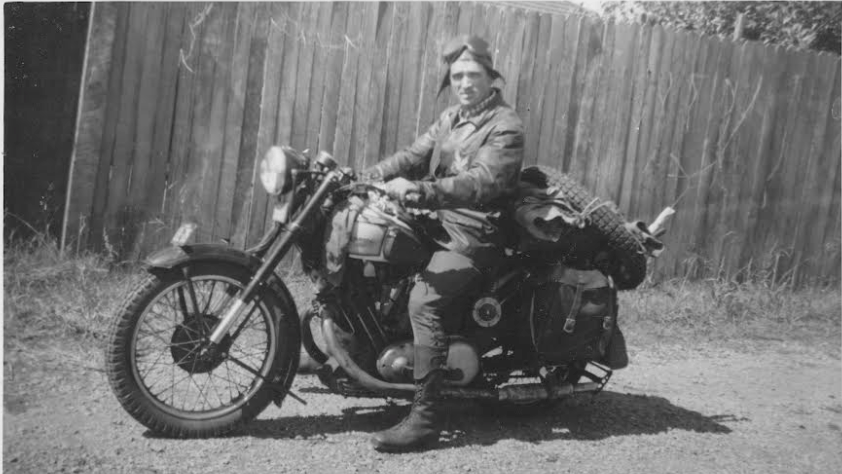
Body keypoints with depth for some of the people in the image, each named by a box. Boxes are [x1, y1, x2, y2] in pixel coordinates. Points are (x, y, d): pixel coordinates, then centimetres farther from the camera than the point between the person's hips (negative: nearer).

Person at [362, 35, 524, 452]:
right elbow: (413, 157, 9)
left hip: (473, 235, -9)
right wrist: (366, 178, -6)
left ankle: (425, 417, -23)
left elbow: (481, 183, -23)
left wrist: (419, 191, -33)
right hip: (438, 223, 9)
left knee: (424, 300, -26)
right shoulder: (450, 119, 19)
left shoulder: (505, 126, -8)